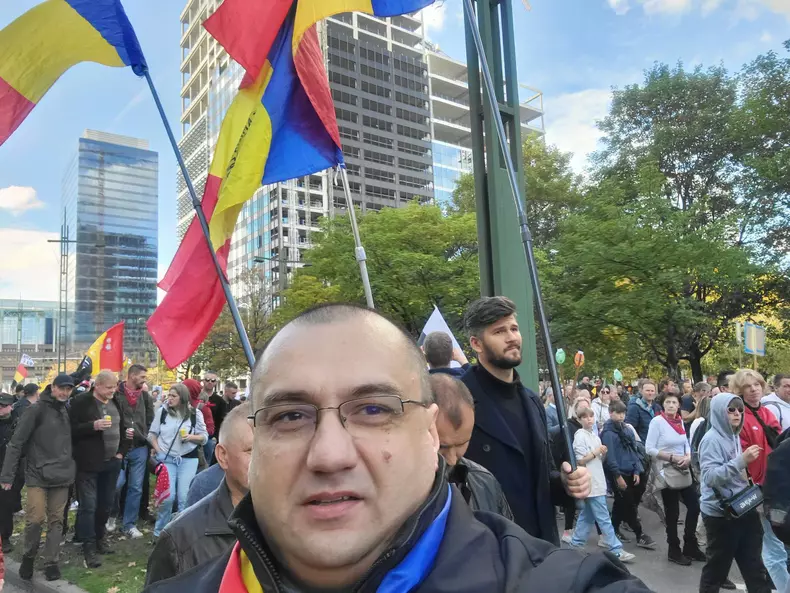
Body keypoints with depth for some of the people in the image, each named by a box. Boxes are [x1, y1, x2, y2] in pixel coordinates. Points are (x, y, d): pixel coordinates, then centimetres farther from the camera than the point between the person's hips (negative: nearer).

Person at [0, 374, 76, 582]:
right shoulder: (37, 409, -9)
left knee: (56, 520, 6)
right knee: (35, 518, -7)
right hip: (38, 475, -4)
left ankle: (51, 562, 16)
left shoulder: (67, 411, 9)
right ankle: (29, 556, 18)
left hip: (61, 476, 5)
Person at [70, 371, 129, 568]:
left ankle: (99, 538, 29)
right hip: (89, 463, -6)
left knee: (106, 504, 14)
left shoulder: (115, 402, 10)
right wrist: (93, 426, -26)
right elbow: (72, 430, -13)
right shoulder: (81, 401, -8)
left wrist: (121, 451, 9)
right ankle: (88, 547, 4)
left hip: (112, 462, 6)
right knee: (88, 506, -4)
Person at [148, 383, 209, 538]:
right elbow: (152, 433, 9)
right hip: (167, 459, 0)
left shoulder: (195, 414, -1)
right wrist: (158, 449, -4)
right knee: (168, 496, -5)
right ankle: (159, 531, 17)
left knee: (184, 497, -1)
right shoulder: (163, 411, 1)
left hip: (188, 460, 0)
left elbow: (204, 437, 2)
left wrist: (191, 437, -16)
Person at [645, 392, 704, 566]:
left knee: (694, 506, 7)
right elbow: (649, 449, -16)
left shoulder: (680, 421, 5)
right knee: (672, 512, 4)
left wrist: (688, 457, -9)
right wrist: (672, 458, -19)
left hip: (684, 471, 6)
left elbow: (686, 444, 11)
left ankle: (690, 546, 26)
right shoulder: (657, 421, -13)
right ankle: (674, 551, 20)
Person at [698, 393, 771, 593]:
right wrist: (741, 461, -31)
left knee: (752, 564, 15)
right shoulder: (711, 439, -17)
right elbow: (710, 476, -28)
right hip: (720, 513, -8)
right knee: (717, 566, 6)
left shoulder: (734, 436, 8)